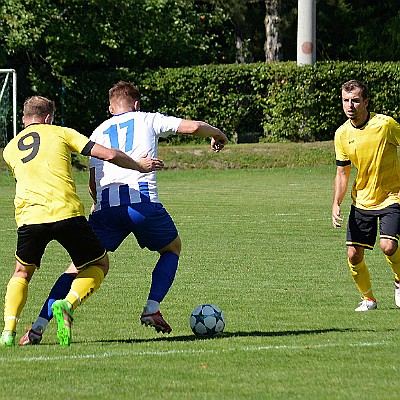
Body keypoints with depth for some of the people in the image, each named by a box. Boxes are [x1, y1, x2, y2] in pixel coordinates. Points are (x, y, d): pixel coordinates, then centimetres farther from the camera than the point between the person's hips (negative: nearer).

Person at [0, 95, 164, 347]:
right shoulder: (60, 133, 12)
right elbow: (109, 155, 6)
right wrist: (140, 166, 23)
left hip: (29, 217, 3)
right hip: (67, 212, -3)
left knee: (22, 273, 26)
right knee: (99, 265, 19)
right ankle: (68, 304, -9)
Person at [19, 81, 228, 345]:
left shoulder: (99, 132, 24)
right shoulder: (148, 120, 18)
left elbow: (93, 182, 19)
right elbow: (193, 127, 11)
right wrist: (217, 134, 31)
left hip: (106, 205, 2)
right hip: (142, 199, -2)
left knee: (81, 264, 6)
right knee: (173, 248, 24)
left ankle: (39, 326, -7)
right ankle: (152, 309, 9)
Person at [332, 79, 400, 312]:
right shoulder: (342, 134, -2)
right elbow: (342, 173, 7)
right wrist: (336, 203, -6)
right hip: (362, 201, 4)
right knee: (354, 255, -1)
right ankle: (368, 299, 23)